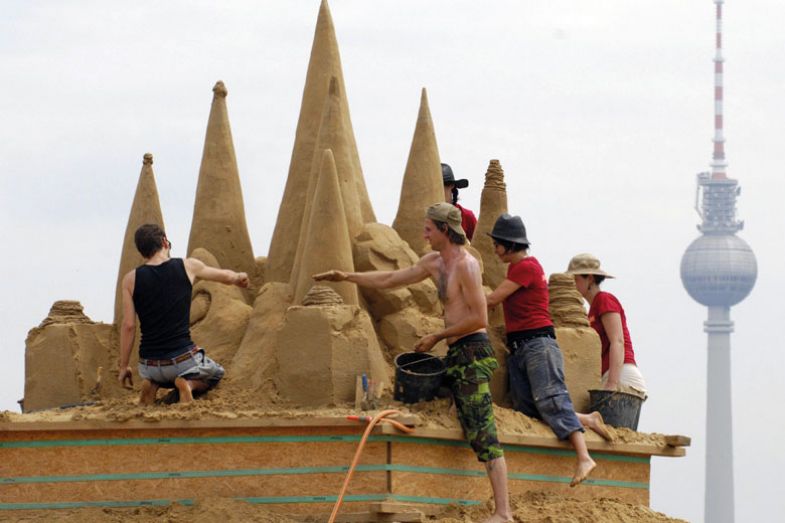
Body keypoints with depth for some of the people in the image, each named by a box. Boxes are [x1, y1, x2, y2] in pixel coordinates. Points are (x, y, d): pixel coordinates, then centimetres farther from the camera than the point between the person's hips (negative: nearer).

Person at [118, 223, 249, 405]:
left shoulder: (131, 279, -2)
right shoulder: (188, 267, -1)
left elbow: (128, 325, -4)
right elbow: (226, 276, 18)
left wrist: (123, 366, 6)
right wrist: (239, 277, 42)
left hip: (149, 365, 3)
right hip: (183, 359, -3)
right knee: (216, 373, 30)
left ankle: (151, 384, 4)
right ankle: (189, 384, -3)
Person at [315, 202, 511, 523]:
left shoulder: (465, 265, -12)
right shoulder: (434, 262, 17)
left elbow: (479, 319, -16)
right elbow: (391, 280, 29)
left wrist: (436, 337, -9)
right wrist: (347, 278, 30)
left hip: (472, 351, -10)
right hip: (458, 356, 10)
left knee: (484, 436, -14)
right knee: (477, 436, 5)